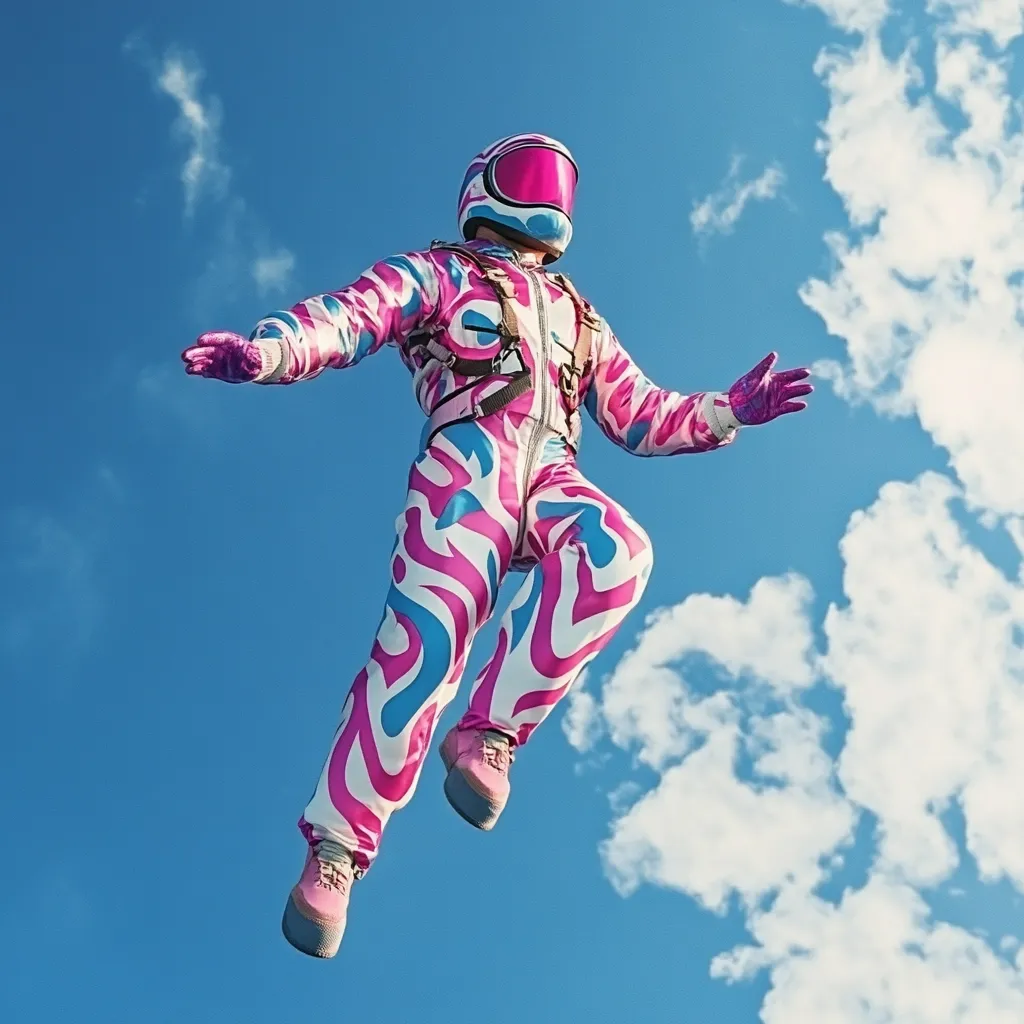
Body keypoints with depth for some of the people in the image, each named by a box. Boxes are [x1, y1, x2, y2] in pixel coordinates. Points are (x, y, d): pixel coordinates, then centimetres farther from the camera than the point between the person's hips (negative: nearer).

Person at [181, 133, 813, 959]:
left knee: (616, 550, -31)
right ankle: (337, 844, -19)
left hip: (554, 480, 4)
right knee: (427, 636, -23)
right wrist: (268, 350, -15)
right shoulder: (435, 274, 23)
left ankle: (488, 735, -28)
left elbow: (643, 417, 37)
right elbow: (350, 318, 5)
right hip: (469, 462, -3)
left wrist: (729, 411, 22)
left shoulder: (578, 318, 38)